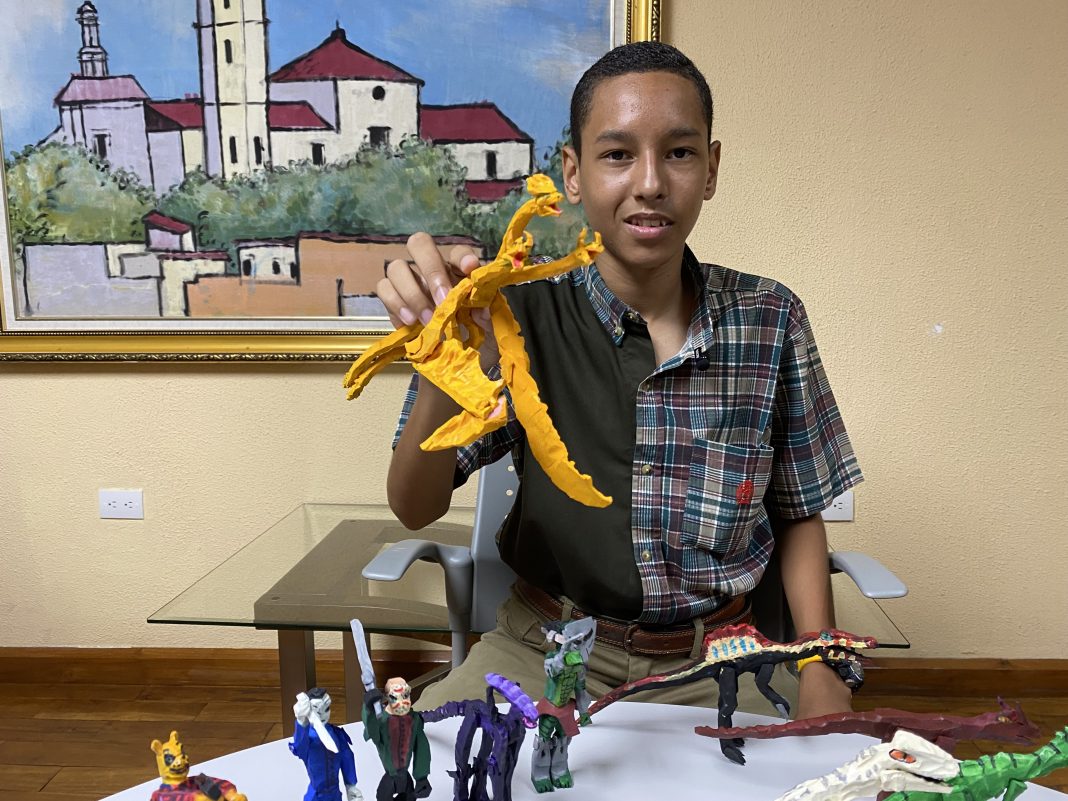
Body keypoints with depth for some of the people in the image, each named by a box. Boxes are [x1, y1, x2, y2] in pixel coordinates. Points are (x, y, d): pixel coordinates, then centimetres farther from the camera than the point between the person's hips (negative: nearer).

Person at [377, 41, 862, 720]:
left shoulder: (770, 320, -4)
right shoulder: (529, 315, -9)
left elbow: (798, 513, 7)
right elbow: (416, 509, -13)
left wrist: (820, 668, -6)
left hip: (717, 656, 3)